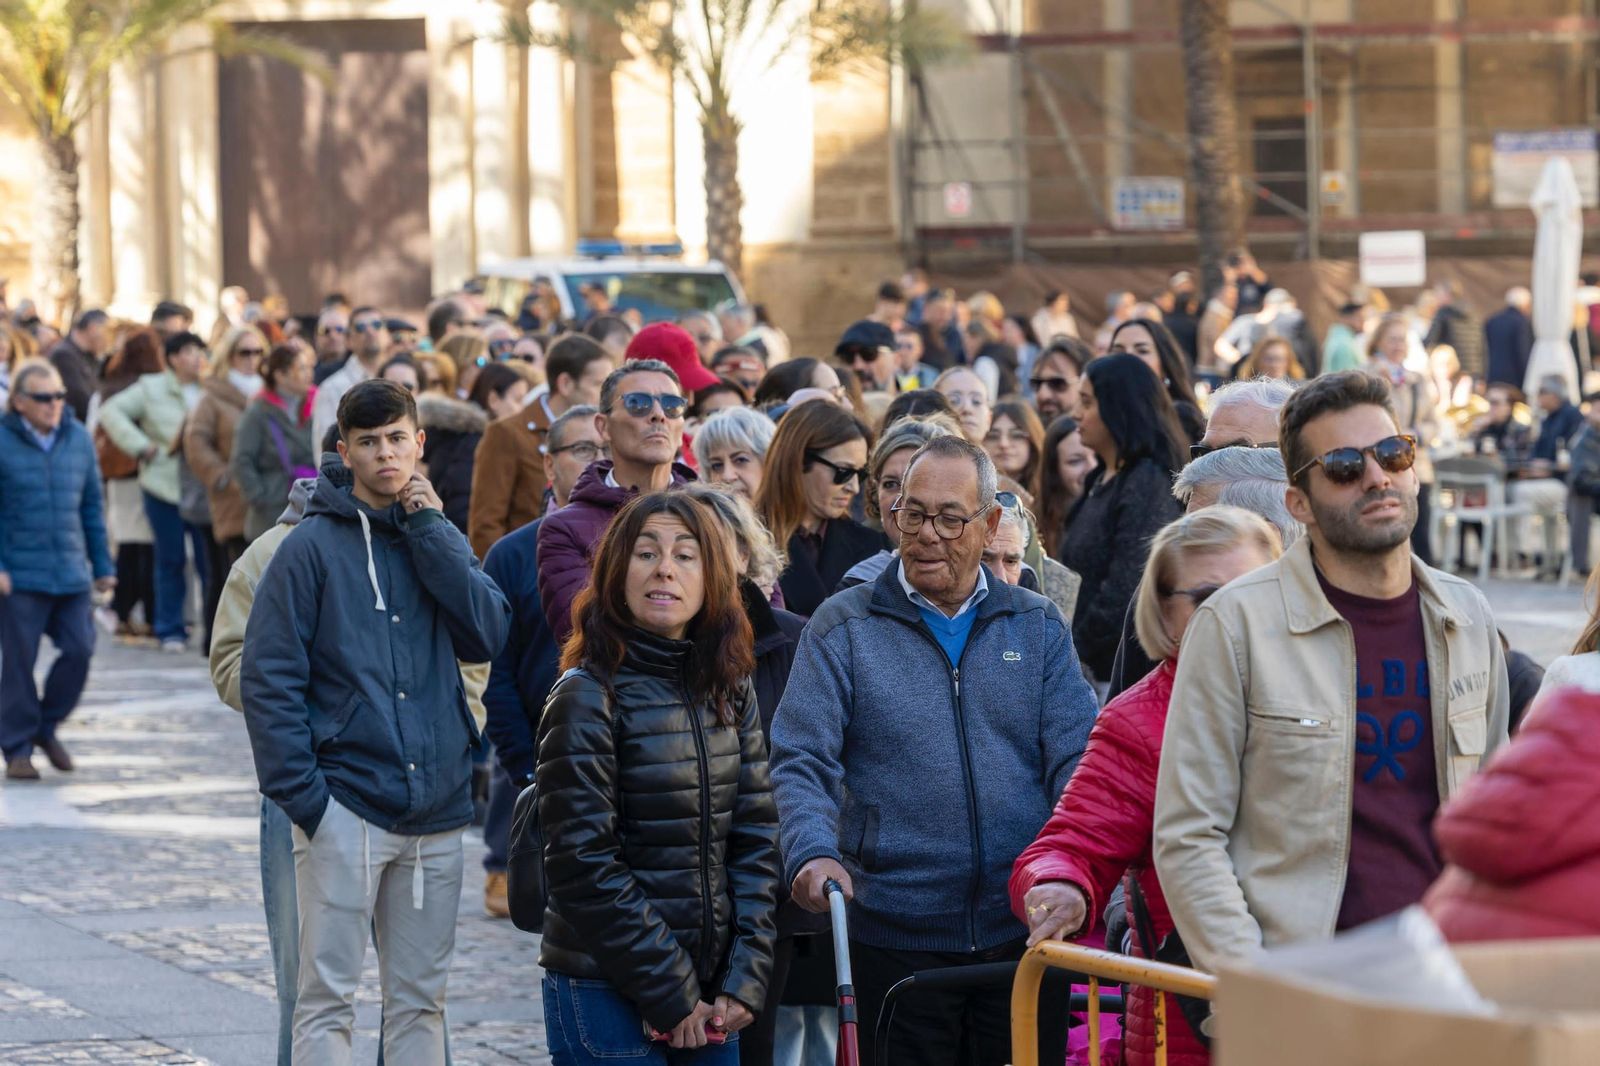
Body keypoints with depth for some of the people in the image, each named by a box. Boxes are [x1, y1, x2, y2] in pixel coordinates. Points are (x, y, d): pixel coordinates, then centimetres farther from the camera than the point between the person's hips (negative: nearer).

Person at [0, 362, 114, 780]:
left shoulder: (79, 439, 8)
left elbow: (92, 506, 15)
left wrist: (102, 565, 15)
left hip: (71, 573, 4)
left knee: (79, 650, -2)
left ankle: (46, 726, 20)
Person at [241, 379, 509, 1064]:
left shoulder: (437, 538, 13)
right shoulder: (314, 545, -2)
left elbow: (488, 636, -5)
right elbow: (267, 678, -6)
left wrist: (430, 527, -7)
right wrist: (301, 794, -14)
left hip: (436, 811, 5)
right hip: (346, 807, -5)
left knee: (420, 998, 10)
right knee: (327, 1000, -5)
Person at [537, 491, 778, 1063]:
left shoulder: (730, 691, 8)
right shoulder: (587, 695, -10)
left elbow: (755, 841, 8)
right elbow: (582, 864, -14)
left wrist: (745, 979, -3)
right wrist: (669, 994, -13)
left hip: (709, 998, 5)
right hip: (607, 994, -5)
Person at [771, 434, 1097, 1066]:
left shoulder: (1037, 627, 10)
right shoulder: (843, 628, 3)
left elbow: (1075, 756, 3)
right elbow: (802, 762, -5)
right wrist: (812, 853, -24)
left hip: (1024, 932, 2)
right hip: (893, 937, -2)